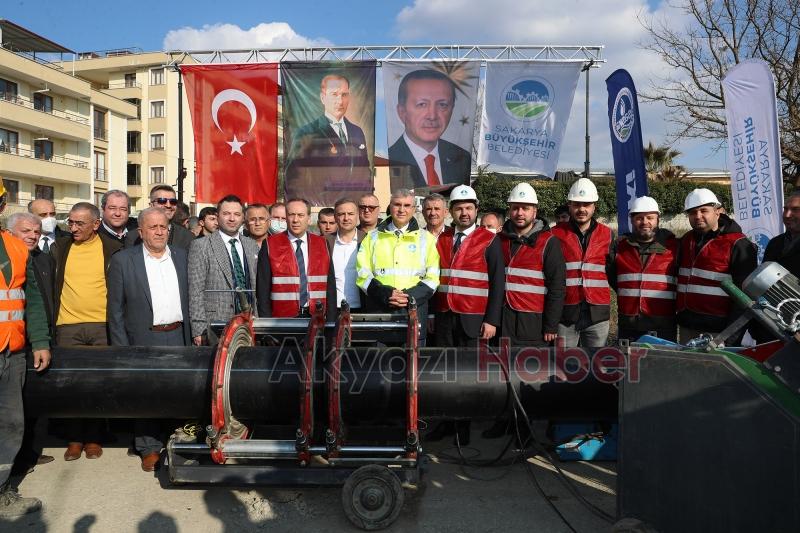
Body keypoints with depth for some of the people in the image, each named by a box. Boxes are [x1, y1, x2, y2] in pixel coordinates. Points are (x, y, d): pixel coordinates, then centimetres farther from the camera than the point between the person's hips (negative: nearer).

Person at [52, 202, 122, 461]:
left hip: (102, 325, -2)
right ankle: (75, 437, 20)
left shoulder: (112, 248, 0)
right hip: (68, 326, 2)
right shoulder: (59, 248, 6)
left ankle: (93, 437, 18)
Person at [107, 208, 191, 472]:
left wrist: (192, 335, 5)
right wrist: (121, 347, -6)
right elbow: (116, 309, -2)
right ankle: (149, 449, 20)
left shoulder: (181, 257, 8)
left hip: (177, 336, 3)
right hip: (144, 340, -2)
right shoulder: (123, 260, -2)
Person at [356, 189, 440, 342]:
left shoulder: (426, 239, 11)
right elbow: (363, 274, 5)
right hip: (378, 311, 1)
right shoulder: (373, 237, 13)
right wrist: (385, 293, -12)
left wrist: (410, 296, -13)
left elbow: (432, 277, 3)